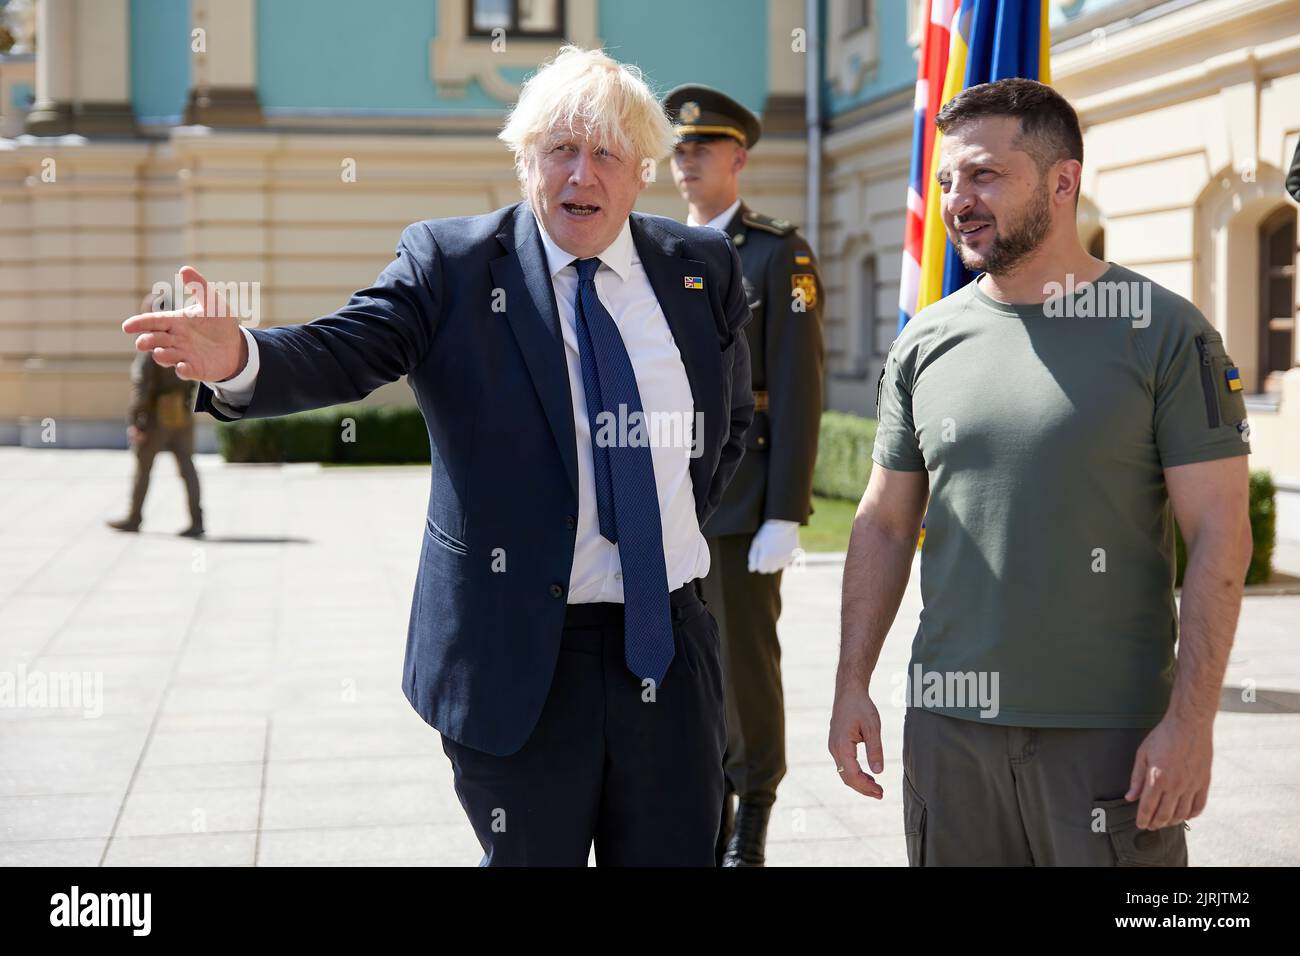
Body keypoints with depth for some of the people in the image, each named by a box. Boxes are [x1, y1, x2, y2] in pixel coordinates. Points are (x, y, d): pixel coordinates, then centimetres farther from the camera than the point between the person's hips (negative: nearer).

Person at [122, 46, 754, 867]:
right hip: (519, 655, -3)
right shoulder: (450, 264, -5)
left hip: (670, 648, 3)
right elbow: (342, 354, -21)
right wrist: (238, 359, -40)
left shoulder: (704, 271, 5)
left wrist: (688, 521, 10)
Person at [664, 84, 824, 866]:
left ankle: (752, 818, 17)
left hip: (742, 502, -5)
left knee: (746, 660, 2)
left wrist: (785, 516, -16)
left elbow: (798, 393, -11)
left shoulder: (780, 255, -5)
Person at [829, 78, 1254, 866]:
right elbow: (884, 524, 12)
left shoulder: (1166, 333, -5)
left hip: (1111, 732, -3)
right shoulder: (926, 343, 7)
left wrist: (1192, 719, -13)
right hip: (948, 722, 4)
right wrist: (852, 684, 5)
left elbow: (1219, 534, -8)